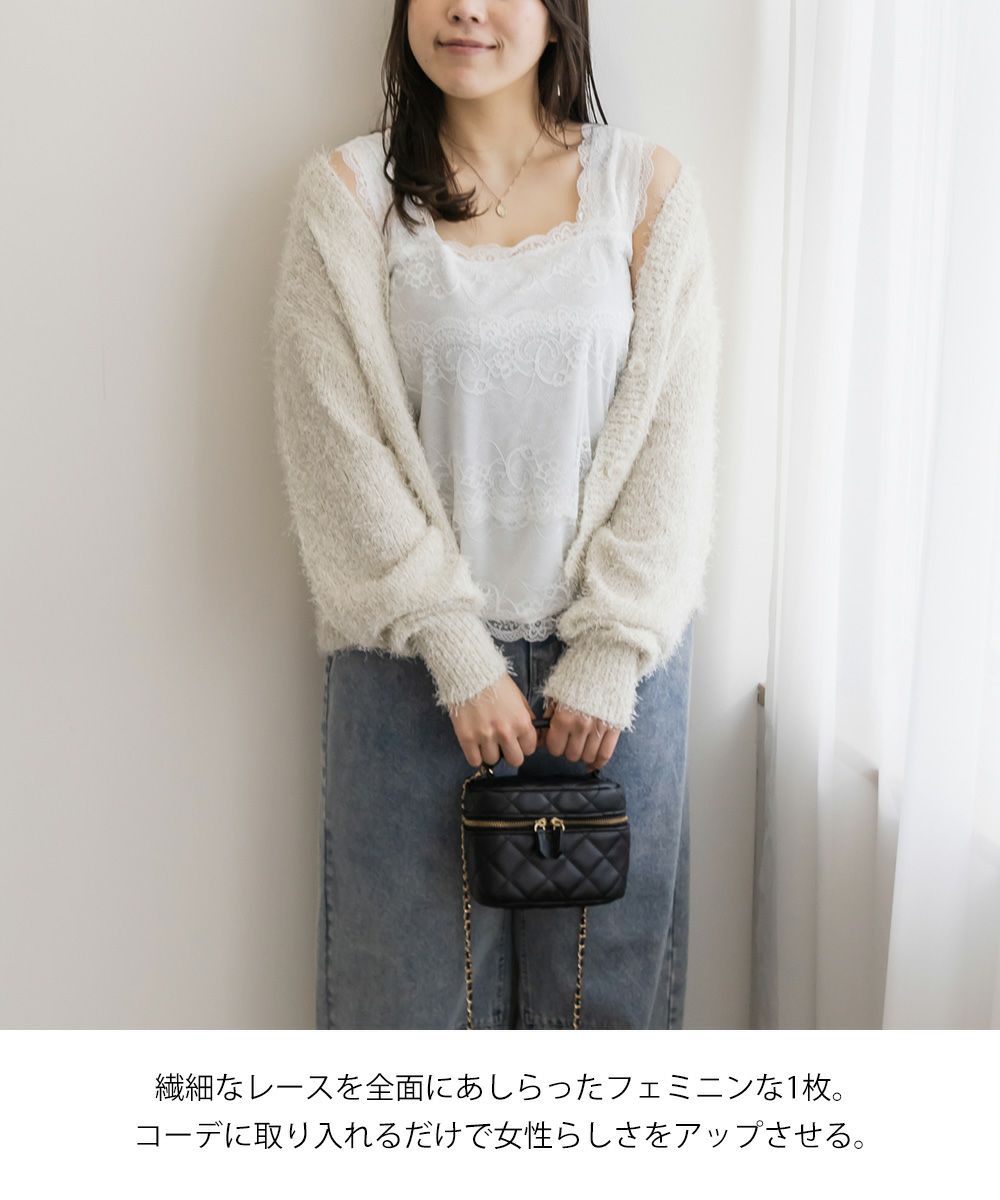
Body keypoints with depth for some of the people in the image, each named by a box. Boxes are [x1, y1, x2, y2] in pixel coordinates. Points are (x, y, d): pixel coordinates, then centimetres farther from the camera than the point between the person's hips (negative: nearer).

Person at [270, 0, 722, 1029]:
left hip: (611, 646, 1)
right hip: (415, 653, -1)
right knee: (416, 954, 10)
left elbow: (673, 435, -2)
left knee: (604, 956, 12)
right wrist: (458, 653, -12)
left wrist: (610, 655, -8)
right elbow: (340, 446, -7)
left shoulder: (646, 189, 1)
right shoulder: (347, 193, -2)